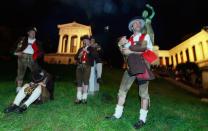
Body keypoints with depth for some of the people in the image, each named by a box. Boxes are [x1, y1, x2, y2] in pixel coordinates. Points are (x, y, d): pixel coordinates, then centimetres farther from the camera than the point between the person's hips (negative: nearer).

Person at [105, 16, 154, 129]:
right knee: (123, 89, 0)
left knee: (143, 92, -2)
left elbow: (143, 49, -12)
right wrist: (120, 45, -13)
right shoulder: (129, 39, 16)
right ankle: (117, 114, 10)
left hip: (143, 65, -3)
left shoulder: (146, 36, 6)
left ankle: (142, 119, 7)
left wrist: (130, 51, -11)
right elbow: (124, 52, 3)